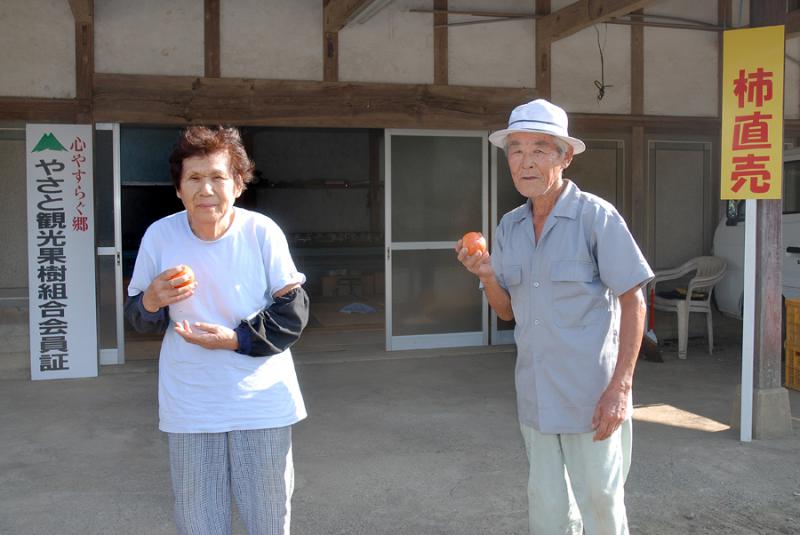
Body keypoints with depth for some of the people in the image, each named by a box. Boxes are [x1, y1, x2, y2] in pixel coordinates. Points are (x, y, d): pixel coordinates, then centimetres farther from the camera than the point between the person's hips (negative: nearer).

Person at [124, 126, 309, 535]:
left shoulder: (262, 232, -12)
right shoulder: (159, 235, -7)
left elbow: (294, 311, -6)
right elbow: (138, 318, 4)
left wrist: (235, 339, -17)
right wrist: (151, 302, -19)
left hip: (261, 403, -1)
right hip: (189, 407, 1)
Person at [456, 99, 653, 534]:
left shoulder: (597, 217, -10)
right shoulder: (508, 227, 6)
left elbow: (633, 303, -9)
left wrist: (620, 388, -16)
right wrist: (486, 275, -9)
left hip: (591, 399, -5)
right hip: (535, 398, 5)